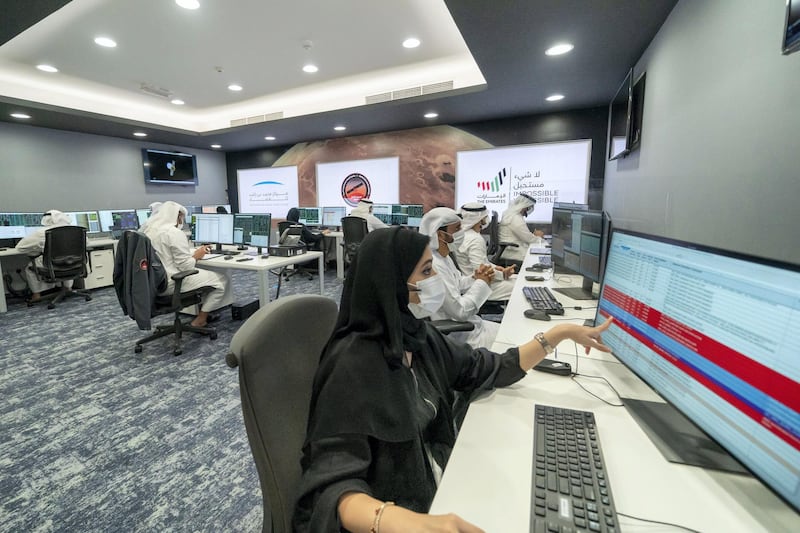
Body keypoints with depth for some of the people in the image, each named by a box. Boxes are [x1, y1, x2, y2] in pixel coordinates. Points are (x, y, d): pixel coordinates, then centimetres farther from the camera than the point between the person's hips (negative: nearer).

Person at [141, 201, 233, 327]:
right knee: (221, 279, 0)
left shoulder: (149, 230, 9)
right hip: (171, 284, -10)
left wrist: (192, 254, 10)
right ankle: (200, 319, 6)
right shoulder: (175, 233, -18)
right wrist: (196, 256, -3)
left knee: (204, 271, 25)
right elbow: (185, 266, -21)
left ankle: (203, 310, 23)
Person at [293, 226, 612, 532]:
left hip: (436, 486, 6)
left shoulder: (418, 336, -4)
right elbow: (331, 484, -28)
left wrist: (561, 333, 2)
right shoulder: (355, 364, -26)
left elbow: (493, 370, 5)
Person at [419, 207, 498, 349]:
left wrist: (475, 278, -5)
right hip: (455, 335, -9)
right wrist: (481, 282, -13)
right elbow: (460, 311, -25)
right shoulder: (433, 266, -28)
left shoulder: (443, 256, 2)